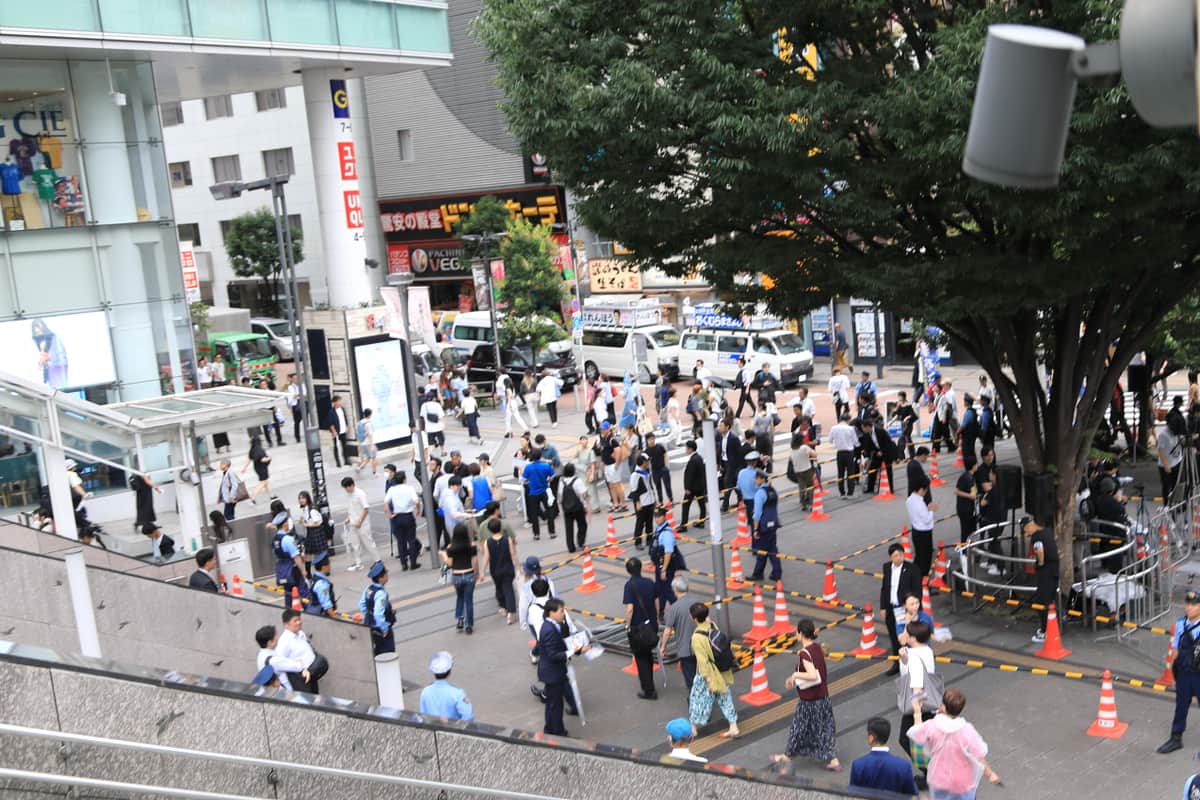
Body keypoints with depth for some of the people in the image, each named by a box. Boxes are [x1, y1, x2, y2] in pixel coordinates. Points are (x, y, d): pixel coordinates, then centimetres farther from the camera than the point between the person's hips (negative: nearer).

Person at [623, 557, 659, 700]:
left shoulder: (630, 585, -17)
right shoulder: (650, 582, 0)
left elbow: (630, 608, -21)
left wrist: (627, 625, -10)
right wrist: (656, 620, 21)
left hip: (637, 627, -5)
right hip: (651, 625, 5)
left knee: (641, 658, 6)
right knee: (648, 655, 22)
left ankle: (649, 691, 8)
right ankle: (649, 685, 35)